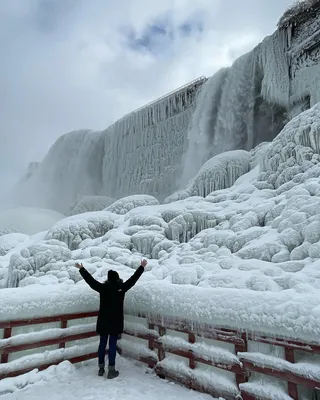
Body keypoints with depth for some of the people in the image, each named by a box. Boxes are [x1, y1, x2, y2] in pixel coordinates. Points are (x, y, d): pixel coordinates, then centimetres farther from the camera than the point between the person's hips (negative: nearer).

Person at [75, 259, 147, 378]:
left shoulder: (103, 287, -6)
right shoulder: (121, 288, -12)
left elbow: (90, 279, 2)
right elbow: (133, 278, -6)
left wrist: (81, 269, 14)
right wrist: (142, 267, 3)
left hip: (103, 321, 3)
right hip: (116, 322, -3)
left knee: (102, 343, 14)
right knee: (112, 344, 3)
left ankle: (101, 368, 24)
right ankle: (111, 371, 9)